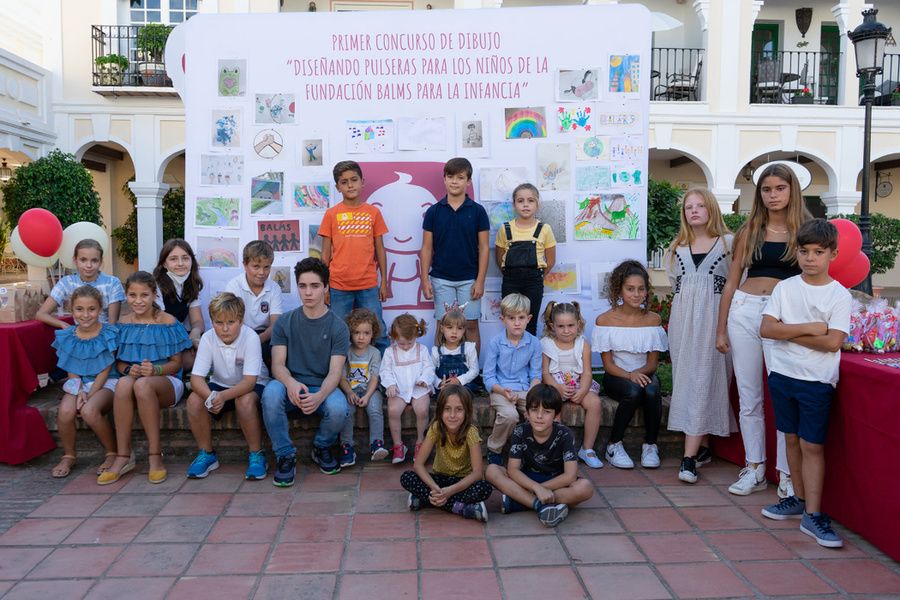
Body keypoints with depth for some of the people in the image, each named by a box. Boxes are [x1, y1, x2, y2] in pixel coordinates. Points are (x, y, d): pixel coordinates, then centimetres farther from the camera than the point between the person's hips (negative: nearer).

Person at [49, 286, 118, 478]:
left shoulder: (108, 334, -9)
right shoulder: (67, 336, 2)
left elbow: (105, 371, -8)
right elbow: (72, 371, 4)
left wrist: (89, 395, -15)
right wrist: (79, 392, -13)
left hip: (104, 383, -4)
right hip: (78, 384, 4)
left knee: (89, 411, -33)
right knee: (65, 412, -27)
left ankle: (113, 453, -8)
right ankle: (68, 456, 1)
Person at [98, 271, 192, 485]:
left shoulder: (168, 322, -1)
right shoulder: (124, 324, 10)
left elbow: (176, 363, -1)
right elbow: (119, 363, 11)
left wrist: (155, 370, -21)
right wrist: (128, 369, -13)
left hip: (166, 382, -3)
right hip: (133, 377, 3)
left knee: (143, 384, -38)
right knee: (124, 383, -35)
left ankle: (155, 454, -28)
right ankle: (123, 456, -28)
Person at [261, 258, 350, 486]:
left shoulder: (338, 327, -1)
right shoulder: (285, 322, 4)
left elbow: (335, 371, -10)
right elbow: (277, 364, -4)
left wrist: (320, 395, -33)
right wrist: (291, 383, -29)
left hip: (323, 388, -1)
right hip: (291, 387, 1)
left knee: (338, 408, -33)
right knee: (271, 392, -33)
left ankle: (322, 448, 2)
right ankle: (285, 455, -13)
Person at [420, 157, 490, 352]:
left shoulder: (477, 211, -2)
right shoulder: (433, 211, 1)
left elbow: (483, 247, -1)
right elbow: (427, 248, 3)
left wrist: (480, 281, -7)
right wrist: (425, 280, -3)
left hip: (469, 279, -1)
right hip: (441, 279, 1)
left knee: (471, 325, 6)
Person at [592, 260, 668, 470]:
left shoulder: (653, 320, 1)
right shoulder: (605, 320, -6)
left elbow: (653, 362, 0)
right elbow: (608, 364, -7)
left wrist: (640, 372, -22)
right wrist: (629, 376, -25)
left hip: (644, 374, 2)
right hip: (615, 376, -2)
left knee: (652, 391, -33)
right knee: (633, 392, -34)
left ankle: (650, 445, -11)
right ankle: (614, 445, -14)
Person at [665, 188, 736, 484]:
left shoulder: (728, 242, 1)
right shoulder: (677, 246, 14)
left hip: (714, 317, -5)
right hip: (683, 318, 5)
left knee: (702, 380, -9)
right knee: (687, 378, 4)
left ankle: (690, 456, -12)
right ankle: (703, 447, 15)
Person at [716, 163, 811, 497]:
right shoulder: (749, 231, 10)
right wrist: (721, 329, 10)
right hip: (744, 310, 2)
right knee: (749, 397, 7)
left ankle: (787, 473, 8)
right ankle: (755, 469, 19)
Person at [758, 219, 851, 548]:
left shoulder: (839, 295, -5)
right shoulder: (785, 287, 3)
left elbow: (833, 342, -15)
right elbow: (766, 328, -7)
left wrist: (787, 332, -12)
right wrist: (810, 328, -14)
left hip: (817, 381, -3)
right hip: (782, 373, 3)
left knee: (812, 445, -2)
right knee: (792, 439, 14)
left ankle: (812, 515, 4)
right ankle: (799, 498, 28)